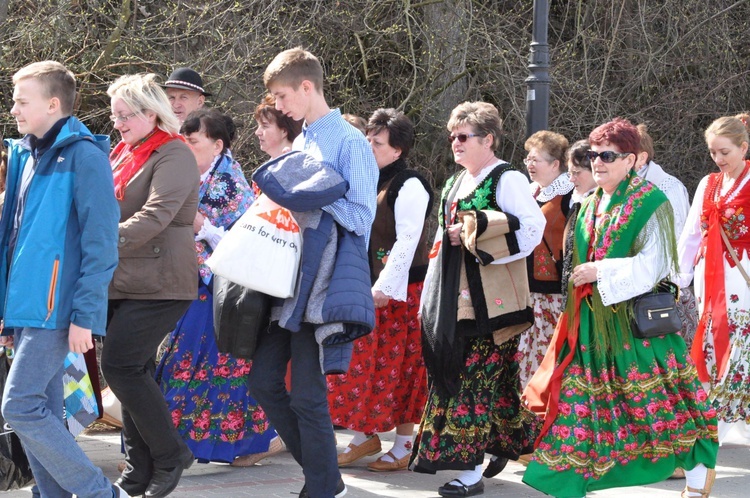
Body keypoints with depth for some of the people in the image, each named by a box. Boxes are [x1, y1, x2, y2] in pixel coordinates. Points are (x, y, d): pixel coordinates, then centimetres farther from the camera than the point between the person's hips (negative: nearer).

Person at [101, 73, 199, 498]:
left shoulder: (173, 155, -9)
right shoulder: (123, 155, 16)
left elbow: (156, 214, -22)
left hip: (160, 283, -8)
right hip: (123, 283, 8)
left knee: (121, 365, -14)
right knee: (134, 373, 8)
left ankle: (169, 455, 0)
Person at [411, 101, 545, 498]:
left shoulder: (507, 180, -8)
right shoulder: (457, 183, 19)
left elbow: (532, 227, -21)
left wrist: (474, 233, -19)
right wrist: (432, 296, 19)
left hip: (490, 298, -9)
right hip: (454, 301, 9)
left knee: (478, 379, -9)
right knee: (451, 375, 8)